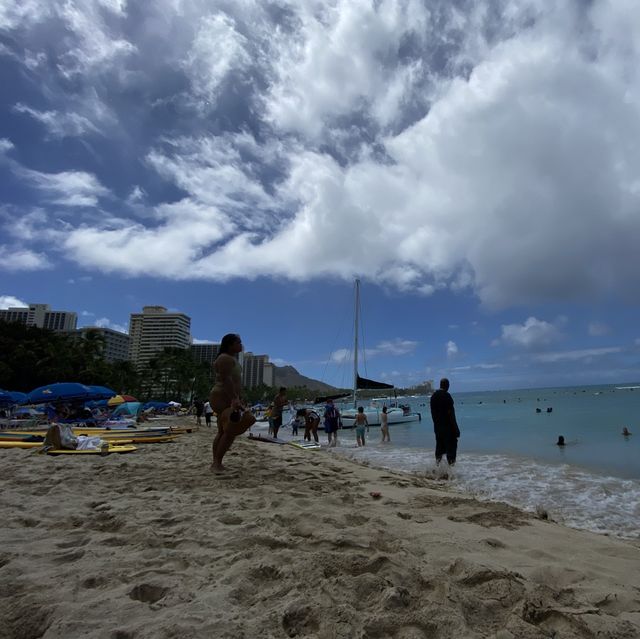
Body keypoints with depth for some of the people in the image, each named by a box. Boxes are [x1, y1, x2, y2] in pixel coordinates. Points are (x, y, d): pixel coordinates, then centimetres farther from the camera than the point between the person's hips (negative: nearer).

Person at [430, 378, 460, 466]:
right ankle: (451, 461, 4)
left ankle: (438, 459, 15)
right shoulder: (446, 396, -16)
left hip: (437, 425, 6)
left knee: (439, 442, 15)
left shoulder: (433, 396, 6)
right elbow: (450, 412, -16)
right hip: (447, 425, -6)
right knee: (451, 443, 3)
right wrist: (455, 426, -11)